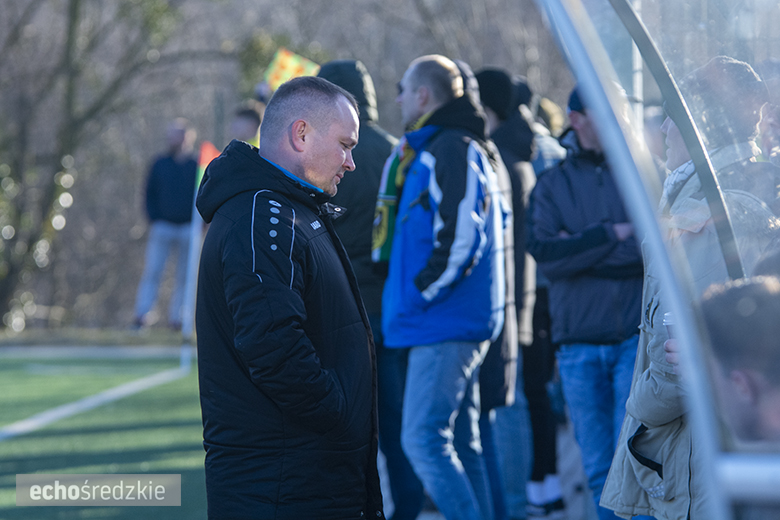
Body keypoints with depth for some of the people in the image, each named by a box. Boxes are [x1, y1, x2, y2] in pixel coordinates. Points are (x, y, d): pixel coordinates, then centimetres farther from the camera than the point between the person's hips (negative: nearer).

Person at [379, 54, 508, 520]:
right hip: (460, 323, 11)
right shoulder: (436, 148, 19)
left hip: (446, 323, -11)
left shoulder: (450, 150, -14)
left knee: (424, 439, -13)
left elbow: (459, 239, -22)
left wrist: (419, 294, -14)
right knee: (461, 442, 12)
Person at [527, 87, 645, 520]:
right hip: (579, 342, 2)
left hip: (635, 337, -2)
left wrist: (581, 250, -8)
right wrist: (612, 235, -10)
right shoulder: (552, 186, 9)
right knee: (599, 467, 6)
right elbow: (547, 256, -6)